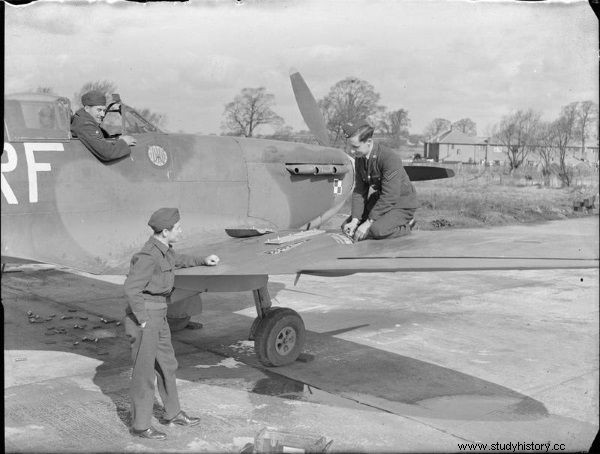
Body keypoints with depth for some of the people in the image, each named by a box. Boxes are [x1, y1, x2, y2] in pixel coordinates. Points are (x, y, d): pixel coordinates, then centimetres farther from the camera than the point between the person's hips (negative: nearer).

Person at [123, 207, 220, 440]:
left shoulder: (163, 249, 6)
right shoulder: (149, 256, -23)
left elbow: (177, 260, 29)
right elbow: (131, 288, -25)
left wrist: (203, 260, 27)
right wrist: (143, 321, -20)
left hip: (157, 315, 9)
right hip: (144, 316, -9)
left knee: (166, 365, 18)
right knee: (144, 372, 2)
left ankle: (172, 413, 34)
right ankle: (140, 425, 16)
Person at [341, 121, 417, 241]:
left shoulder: (390, 158, -29)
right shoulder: (359, 159, -4)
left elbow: (389, 197, -31)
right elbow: (359, 191, -2)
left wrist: (368, 223, -28)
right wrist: (355, 221, -15)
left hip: (401, 205, -8)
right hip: (379, 200, 8)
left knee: (377, 231, -32)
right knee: (346, 226, -1)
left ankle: (406, 225, -1)